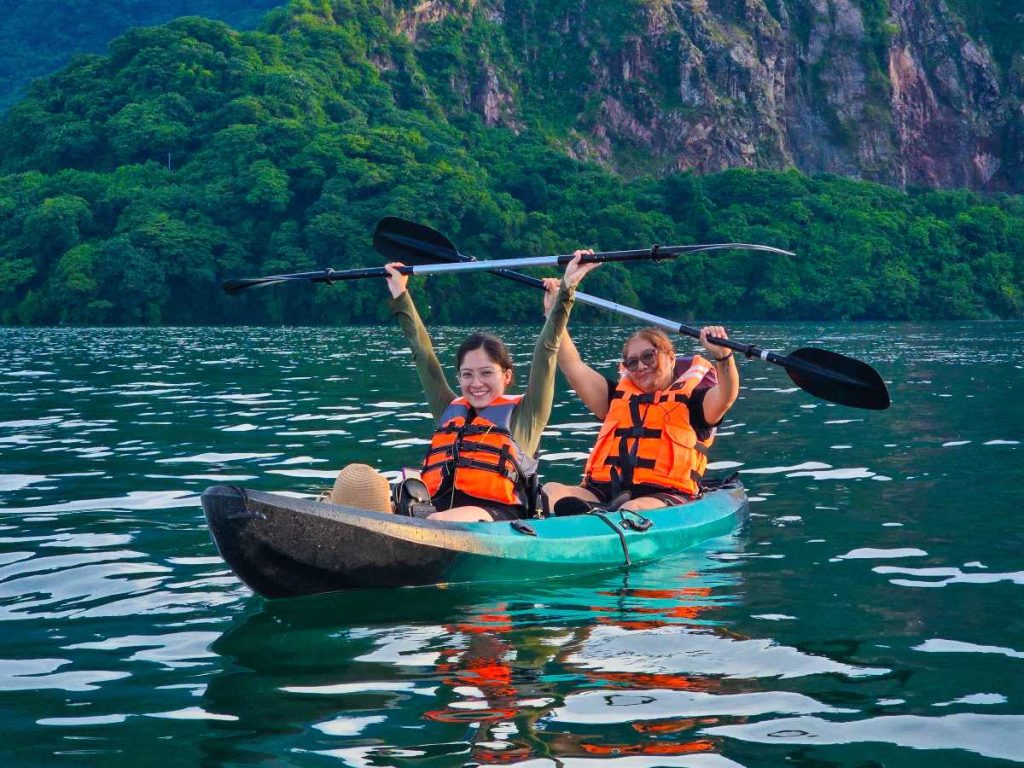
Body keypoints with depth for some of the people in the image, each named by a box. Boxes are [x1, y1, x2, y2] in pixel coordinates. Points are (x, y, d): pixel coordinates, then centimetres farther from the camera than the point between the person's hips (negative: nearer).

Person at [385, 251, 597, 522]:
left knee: (437, 524, -38)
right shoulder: (450, 411, 29)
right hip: (438, 508, 5)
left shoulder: (524, 415, 17)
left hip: (494, 513, -5)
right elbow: (423, 354, 34)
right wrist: (400, 296, 39)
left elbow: (546, 352, 12)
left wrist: (565, 291, 9)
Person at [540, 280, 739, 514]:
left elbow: (726, 396, -7)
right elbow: (574, 367, 22)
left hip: (663, 496, -4)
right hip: (604, 492, 4)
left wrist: (722, 355, -27)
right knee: (550, 492, -26)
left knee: (632, 511, -38)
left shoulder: (691, 400, 13)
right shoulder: (619, 396, 27)